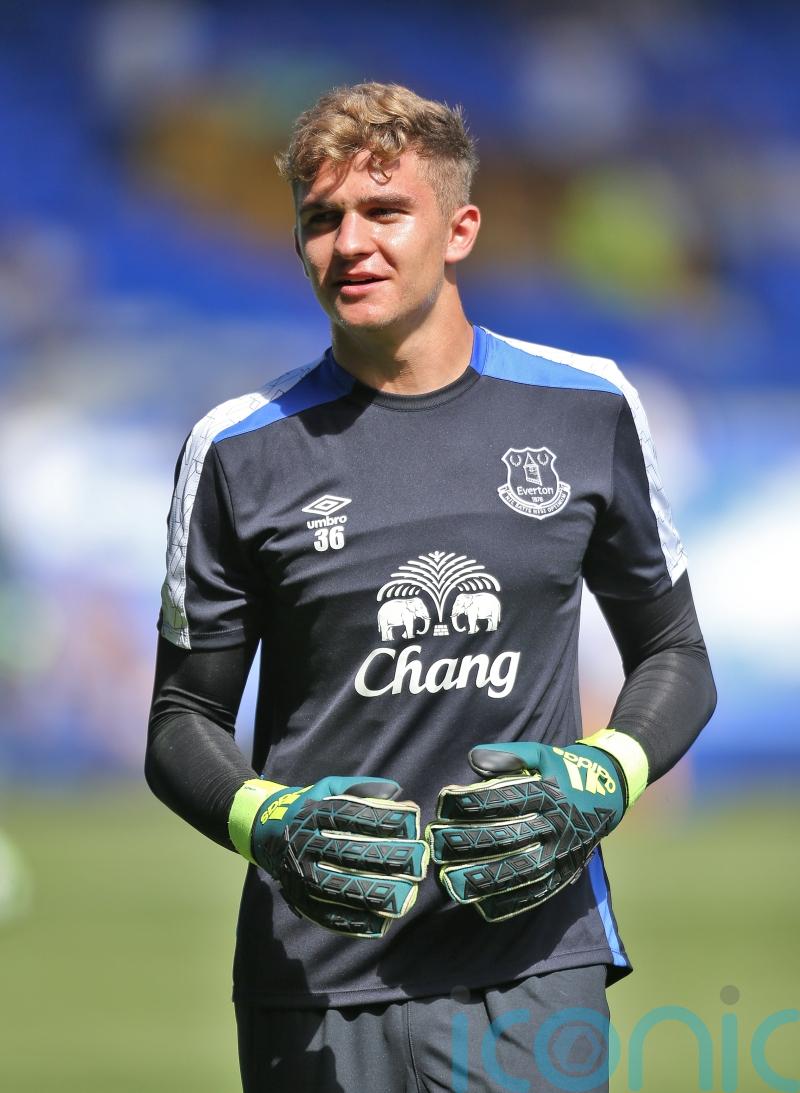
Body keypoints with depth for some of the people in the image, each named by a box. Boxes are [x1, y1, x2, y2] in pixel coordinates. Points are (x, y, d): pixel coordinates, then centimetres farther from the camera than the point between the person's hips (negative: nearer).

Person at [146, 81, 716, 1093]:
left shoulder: (586, 410, 5)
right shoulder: (240, 450, 2)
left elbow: (674, 658, 15)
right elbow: (182, 722, 7)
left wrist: (600, 780, -5)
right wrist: (266, 823, -14)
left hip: (537, 971, 0)